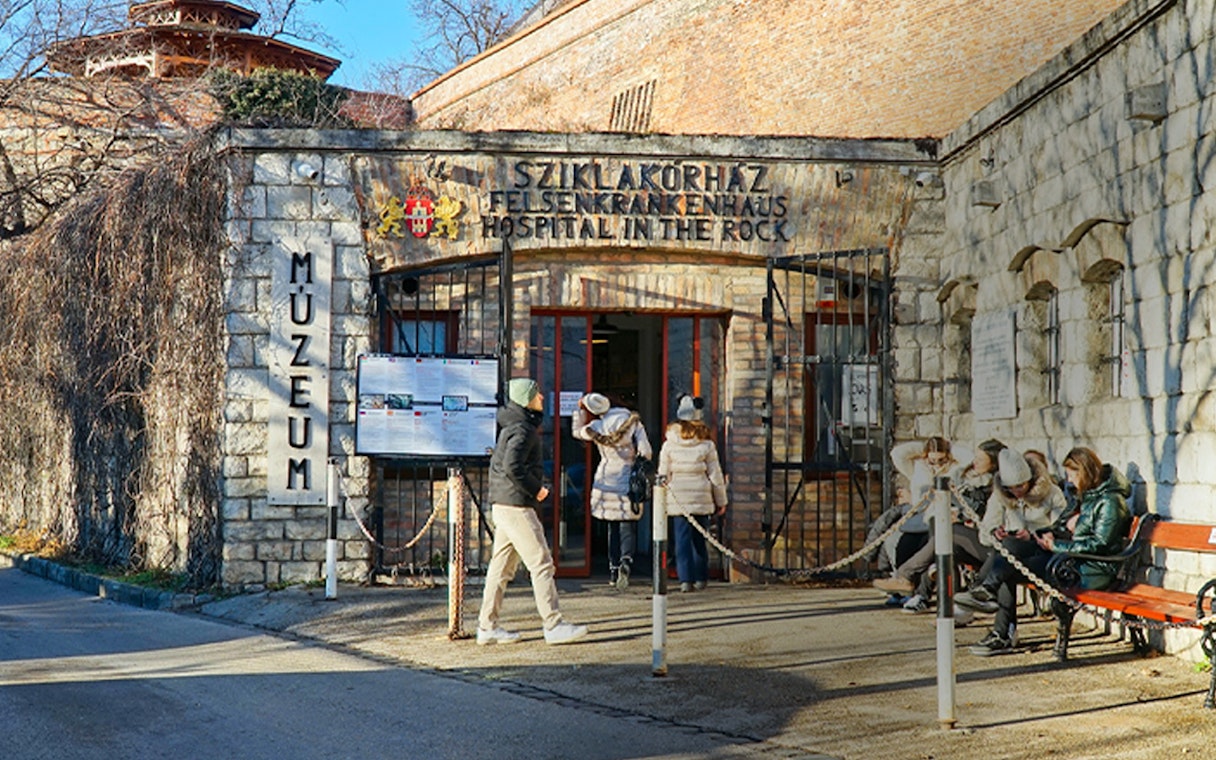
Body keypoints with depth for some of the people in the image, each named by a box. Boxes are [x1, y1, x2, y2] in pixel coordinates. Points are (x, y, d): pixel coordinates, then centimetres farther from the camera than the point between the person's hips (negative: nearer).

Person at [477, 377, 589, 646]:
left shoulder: (512, 426, 17)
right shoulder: (522, 429, -14)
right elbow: (512, 467, -27)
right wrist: (536, 489, -15)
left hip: (503, 505, 10)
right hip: (516, 505, -10)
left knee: (502, 565, 11)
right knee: (542, 564, -7)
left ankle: (487, 626, 13)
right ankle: (553, 625, -5)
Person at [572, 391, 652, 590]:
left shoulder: (596, 427, -6)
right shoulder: (633, 422, -8)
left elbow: (576, 430, 15)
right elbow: (646, 452, -11)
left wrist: (579, 409, 18)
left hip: (606, 481, 1)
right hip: (629, 482, -1)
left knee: (613, 527, 14)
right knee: (628, 528, 1)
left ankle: (613, 570, 12)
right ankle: (626, 561, -24)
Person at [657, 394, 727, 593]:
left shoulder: (669, 444, -2)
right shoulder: (706, 444, -5)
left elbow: (663, 475, 2)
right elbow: (715, 475, 0)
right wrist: (721, 501, 10)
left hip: (678, 499, 0)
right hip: (702, 498, 0)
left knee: (682, 539, 2)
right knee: (699, 539, 14)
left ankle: (686, 579, -7)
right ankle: (701, 578, 20)